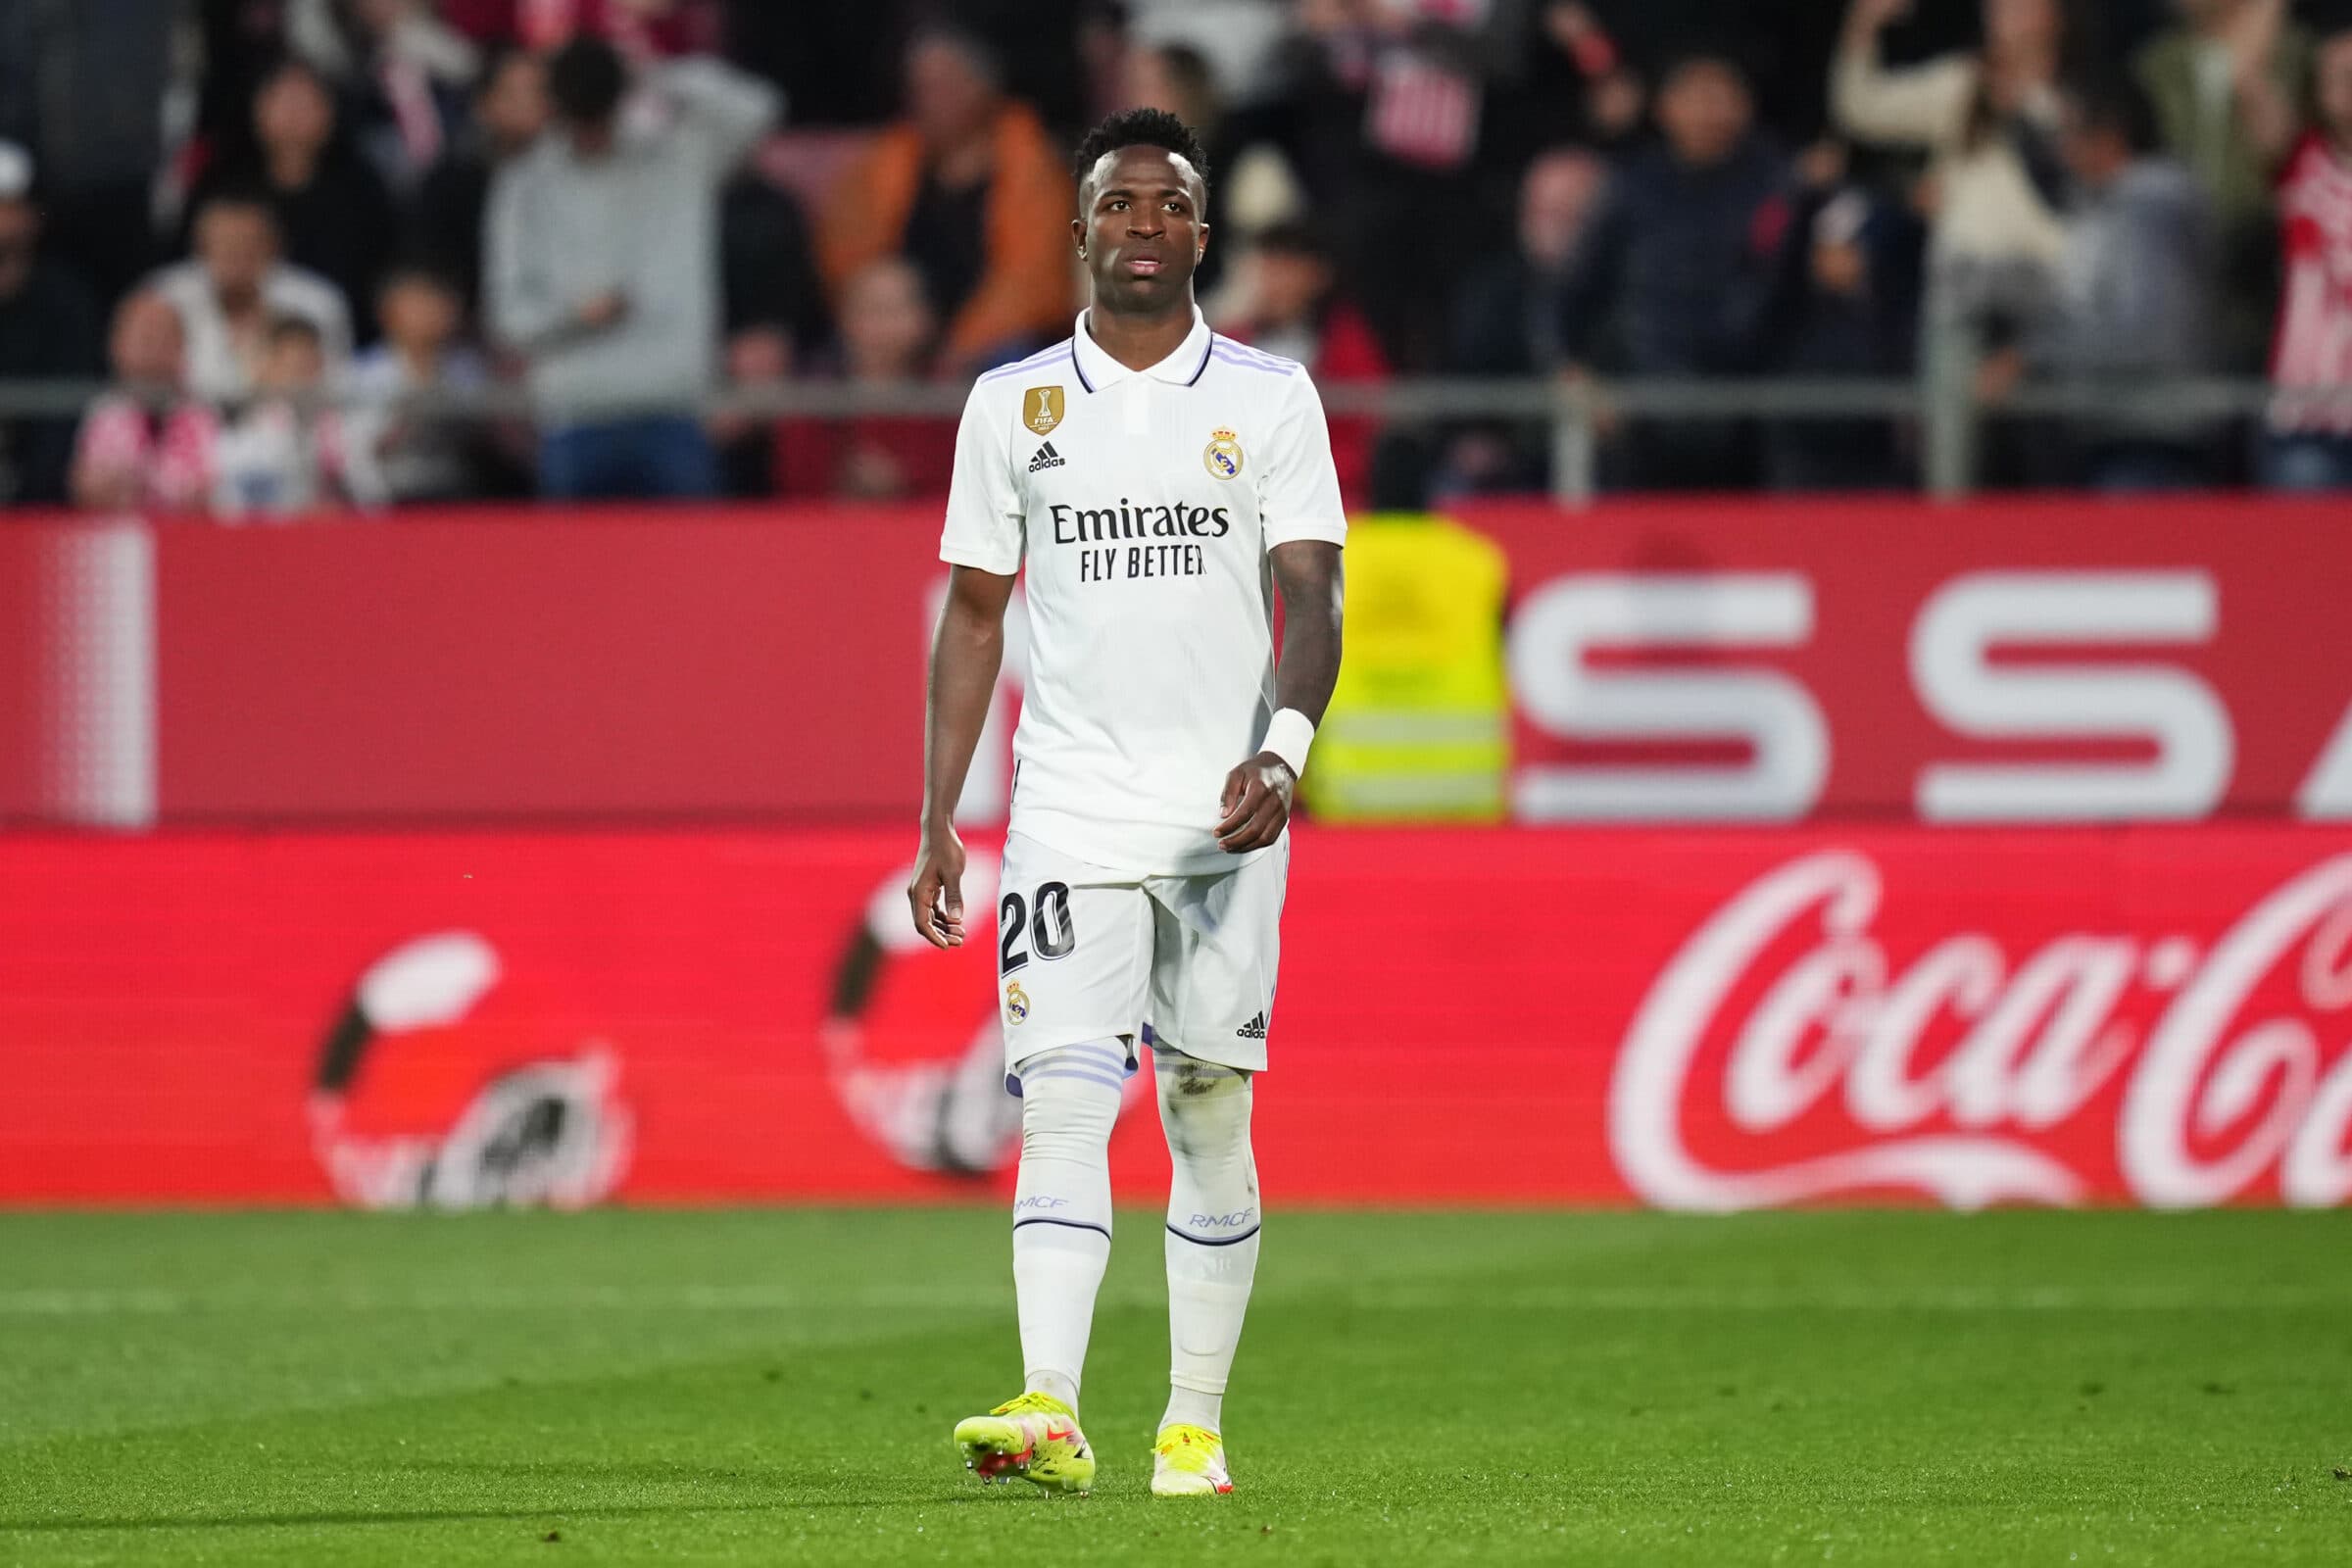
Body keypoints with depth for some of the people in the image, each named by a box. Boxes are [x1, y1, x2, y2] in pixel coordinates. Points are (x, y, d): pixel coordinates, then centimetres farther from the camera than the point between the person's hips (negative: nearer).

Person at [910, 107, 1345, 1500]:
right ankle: (1051, 1411, -24)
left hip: (1226, 816, 0)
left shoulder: (1270, 397, 3)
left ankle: (1196, 1423, 11)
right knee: (1060, 1100, -13)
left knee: (1210, 1116, 4)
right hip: (1069, 811, 0)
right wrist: (939, 823, 6)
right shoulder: (1014, 405, 7)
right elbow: (974, 613, 11)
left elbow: (1312, 596, -4)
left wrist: (1283, 752, -21)